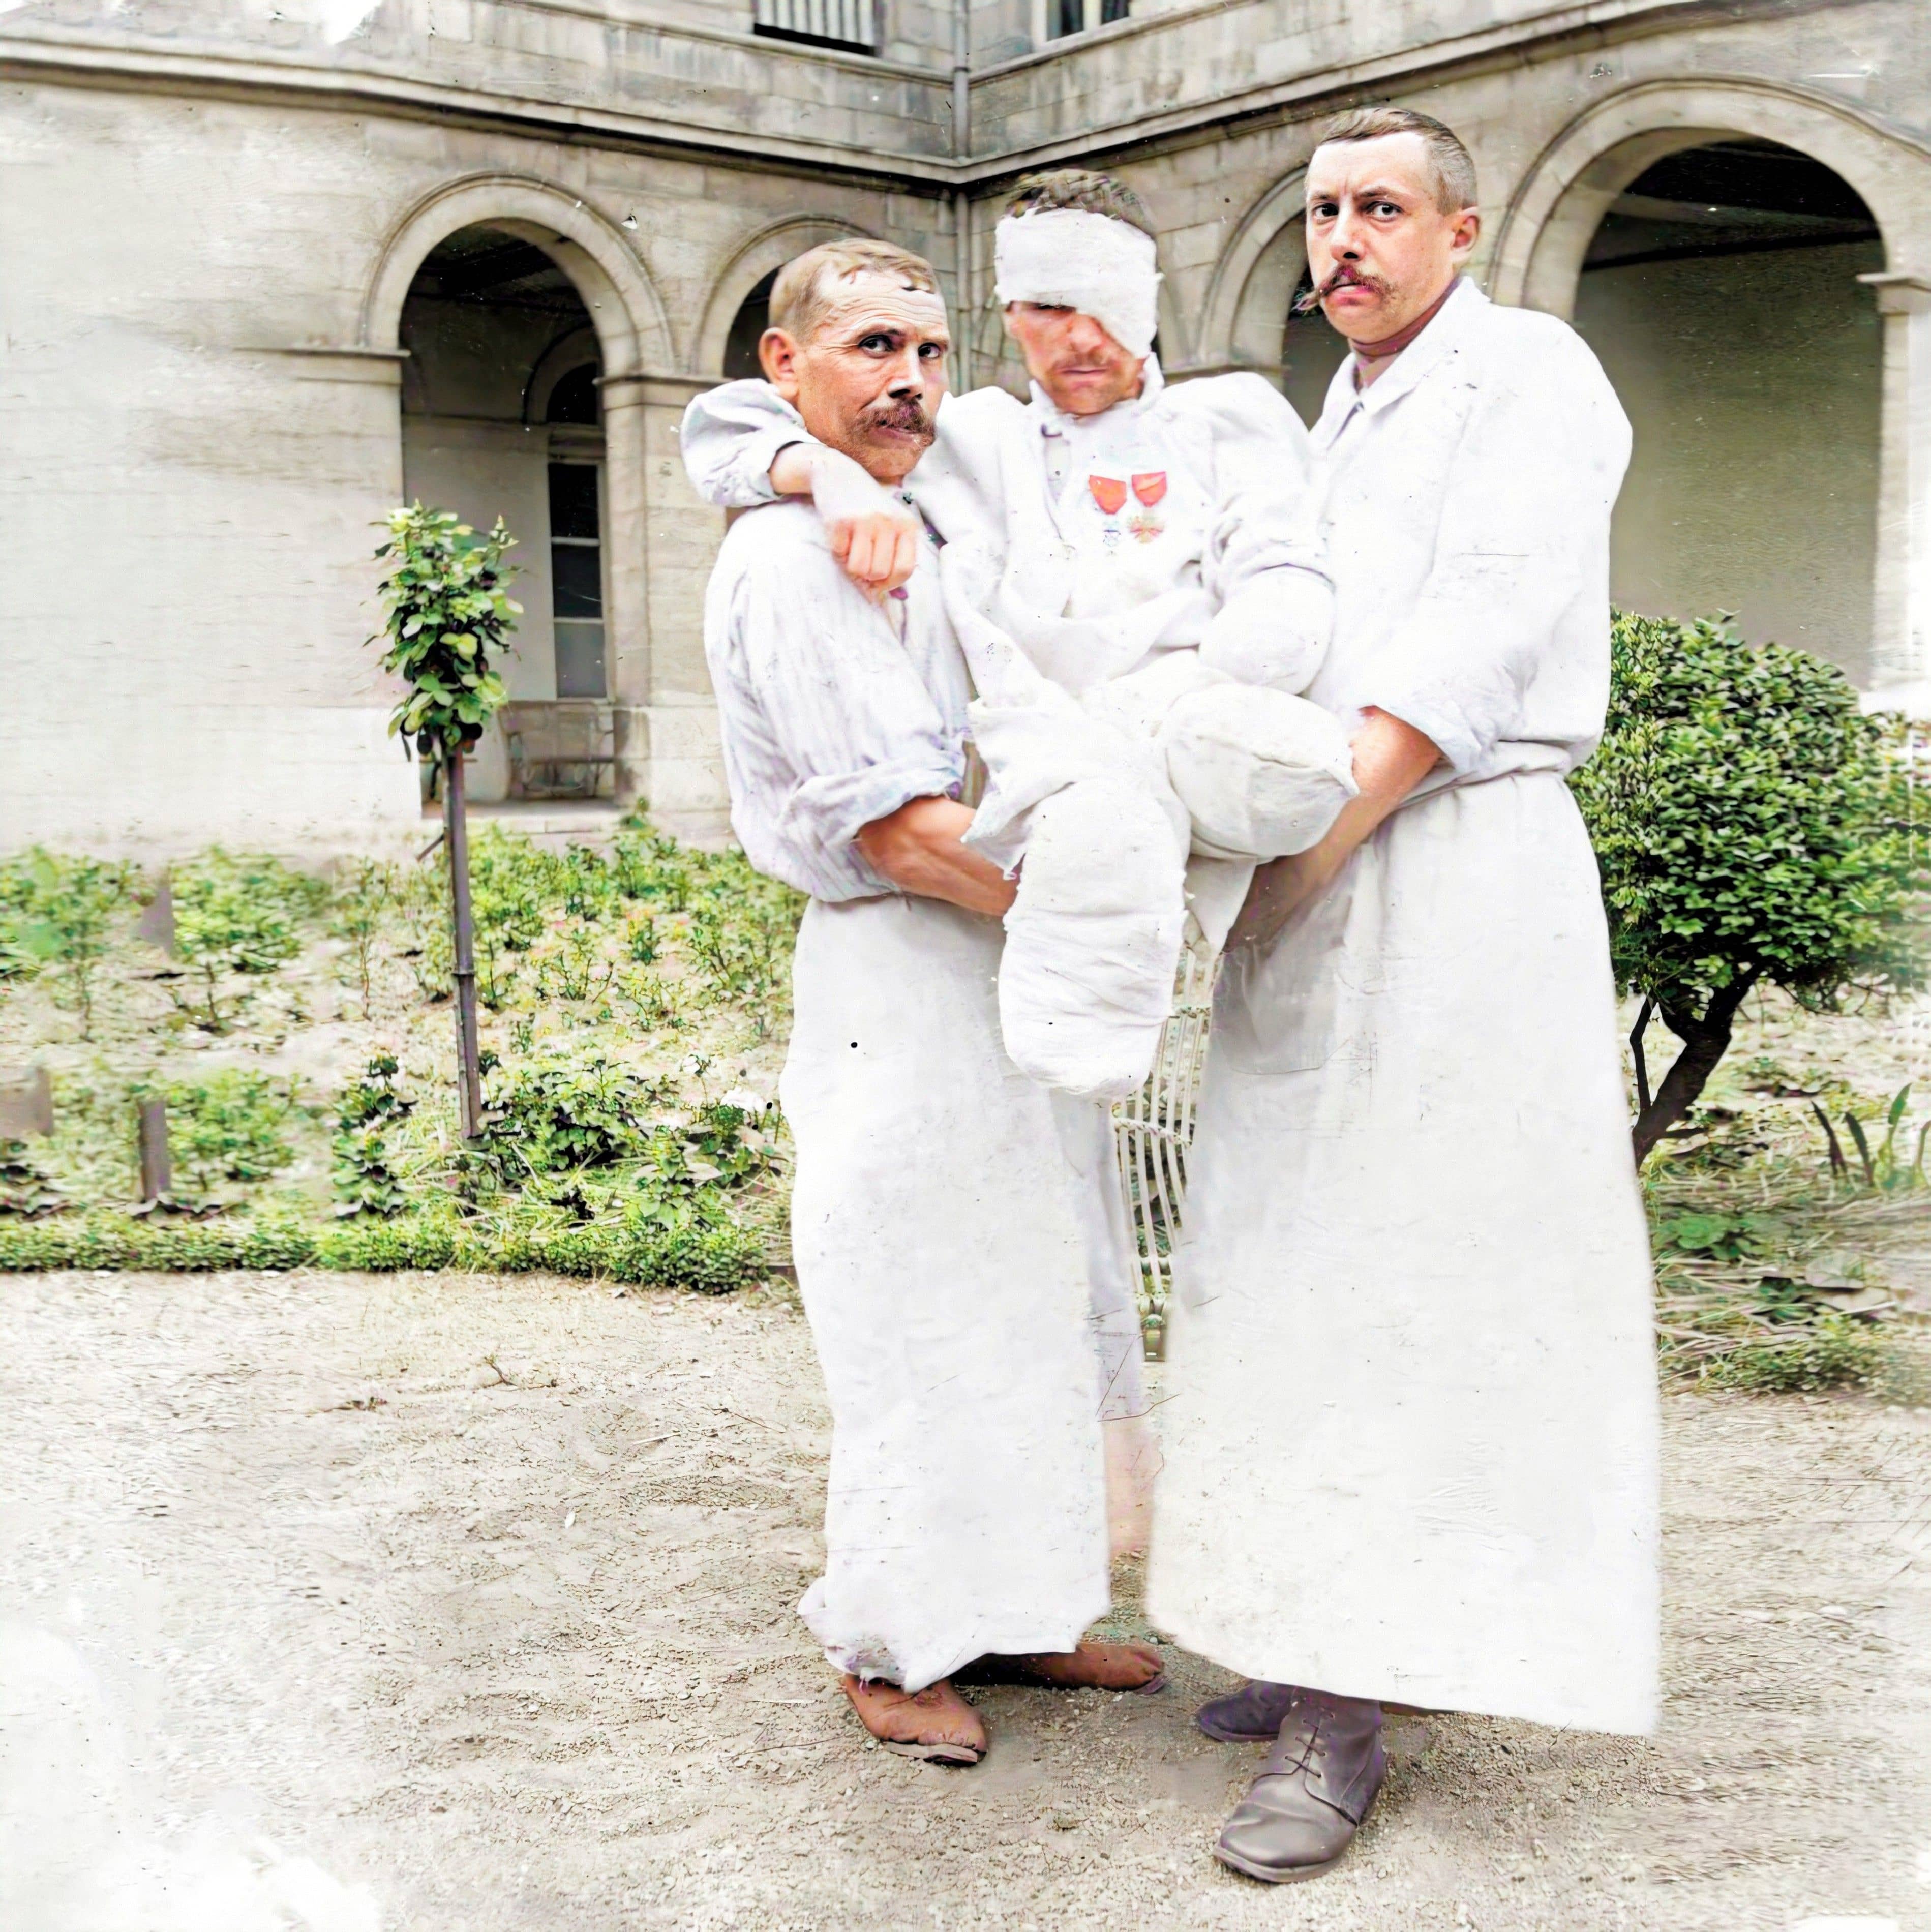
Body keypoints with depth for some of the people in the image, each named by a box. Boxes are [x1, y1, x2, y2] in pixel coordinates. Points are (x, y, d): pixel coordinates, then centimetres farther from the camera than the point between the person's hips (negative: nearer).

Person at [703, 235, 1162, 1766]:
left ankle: (1008, 1615, 29)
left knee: (1022, 1309, 15)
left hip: (993, 963, 10)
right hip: (894, 981, -9)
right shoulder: (791, 561, -14)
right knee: (913, 1327, 1)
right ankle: (888, 1651, 18)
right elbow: (898, 829, -21)